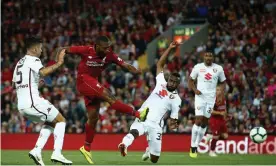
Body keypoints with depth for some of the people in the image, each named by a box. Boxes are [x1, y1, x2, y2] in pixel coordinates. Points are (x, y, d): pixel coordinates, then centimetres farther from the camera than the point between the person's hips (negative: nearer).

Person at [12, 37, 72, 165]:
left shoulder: (20, 62, 21)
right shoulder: (33, 60, -6)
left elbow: (14, 84, 29)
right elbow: (43, 72, -27)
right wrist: (59, 63, -25)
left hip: (21, 105, 9)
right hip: (32, 101, -9)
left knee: (49, 123, 24)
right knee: (60, 120, 4)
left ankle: (36, 150, 7)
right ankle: (57, 153, -9)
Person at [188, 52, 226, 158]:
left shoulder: (218, 69, 4)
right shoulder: (198, 67, 1)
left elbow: (223, 82, 14)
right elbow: (191, 80, 10)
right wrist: (195, 89, -8)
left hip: (211, 97, 2)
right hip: (200, 96, -2)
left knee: (204, 122, 5)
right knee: (199, 120, -13)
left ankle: (196, 145, 15)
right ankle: (193, 147, -9)